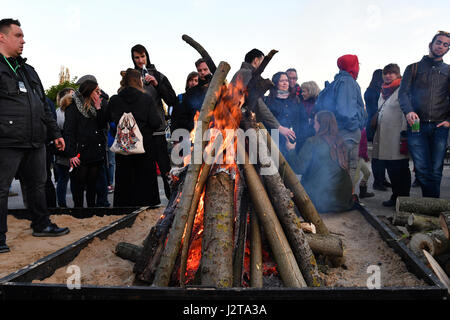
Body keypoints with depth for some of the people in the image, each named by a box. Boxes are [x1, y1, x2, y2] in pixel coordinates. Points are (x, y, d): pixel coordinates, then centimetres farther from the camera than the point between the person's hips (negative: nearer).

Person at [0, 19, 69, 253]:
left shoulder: (28, 70, 21)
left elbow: (44, 106, 24)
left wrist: (55, 133, 21)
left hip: (35, 142, 8)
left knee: (38, 185, 16)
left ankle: (41, 225, 30)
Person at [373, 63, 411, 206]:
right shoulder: (384, 91, 18)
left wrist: (404, 134, -20)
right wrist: (377, 133, 22)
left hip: (397, 136, -8)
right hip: (385, 137, 8)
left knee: (400, 169, -2)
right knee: (391, 168, 12)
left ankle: (403, 199, 6)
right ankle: (395, 196, 21)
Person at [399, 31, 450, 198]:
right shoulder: (414, 68, 15)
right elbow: (403, 92, 4)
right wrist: (408, 111, -16)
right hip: (417, 125, -1)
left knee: (436, 171, 0)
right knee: (422, 170, -6)